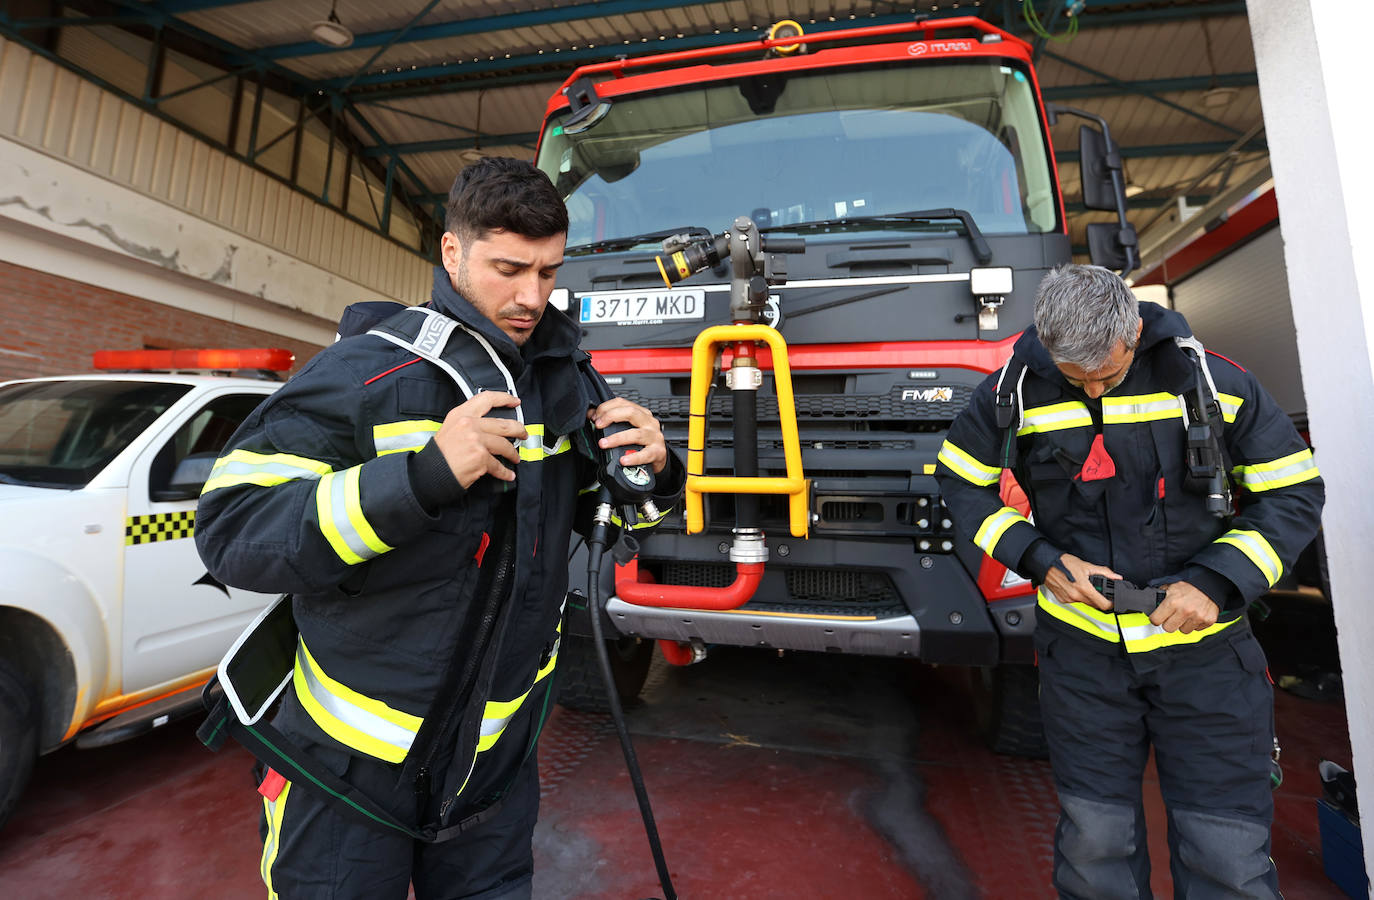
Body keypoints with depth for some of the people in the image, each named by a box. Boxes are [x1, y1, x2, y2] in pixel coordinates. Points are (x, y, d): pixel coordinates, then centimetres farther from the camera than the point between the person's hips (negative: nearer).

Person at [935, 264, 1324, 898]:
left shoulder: (1214, 382, -9)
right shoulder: (1013, 391, -9)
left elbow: (1295, 493, 0)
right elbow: (961, 483, 2)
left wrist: (1219, 581, -15)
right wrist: (1041, 560, -10)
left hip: (1203, 645, 0)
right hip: (1082, 648, 0)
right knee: (1093, 837, 11)